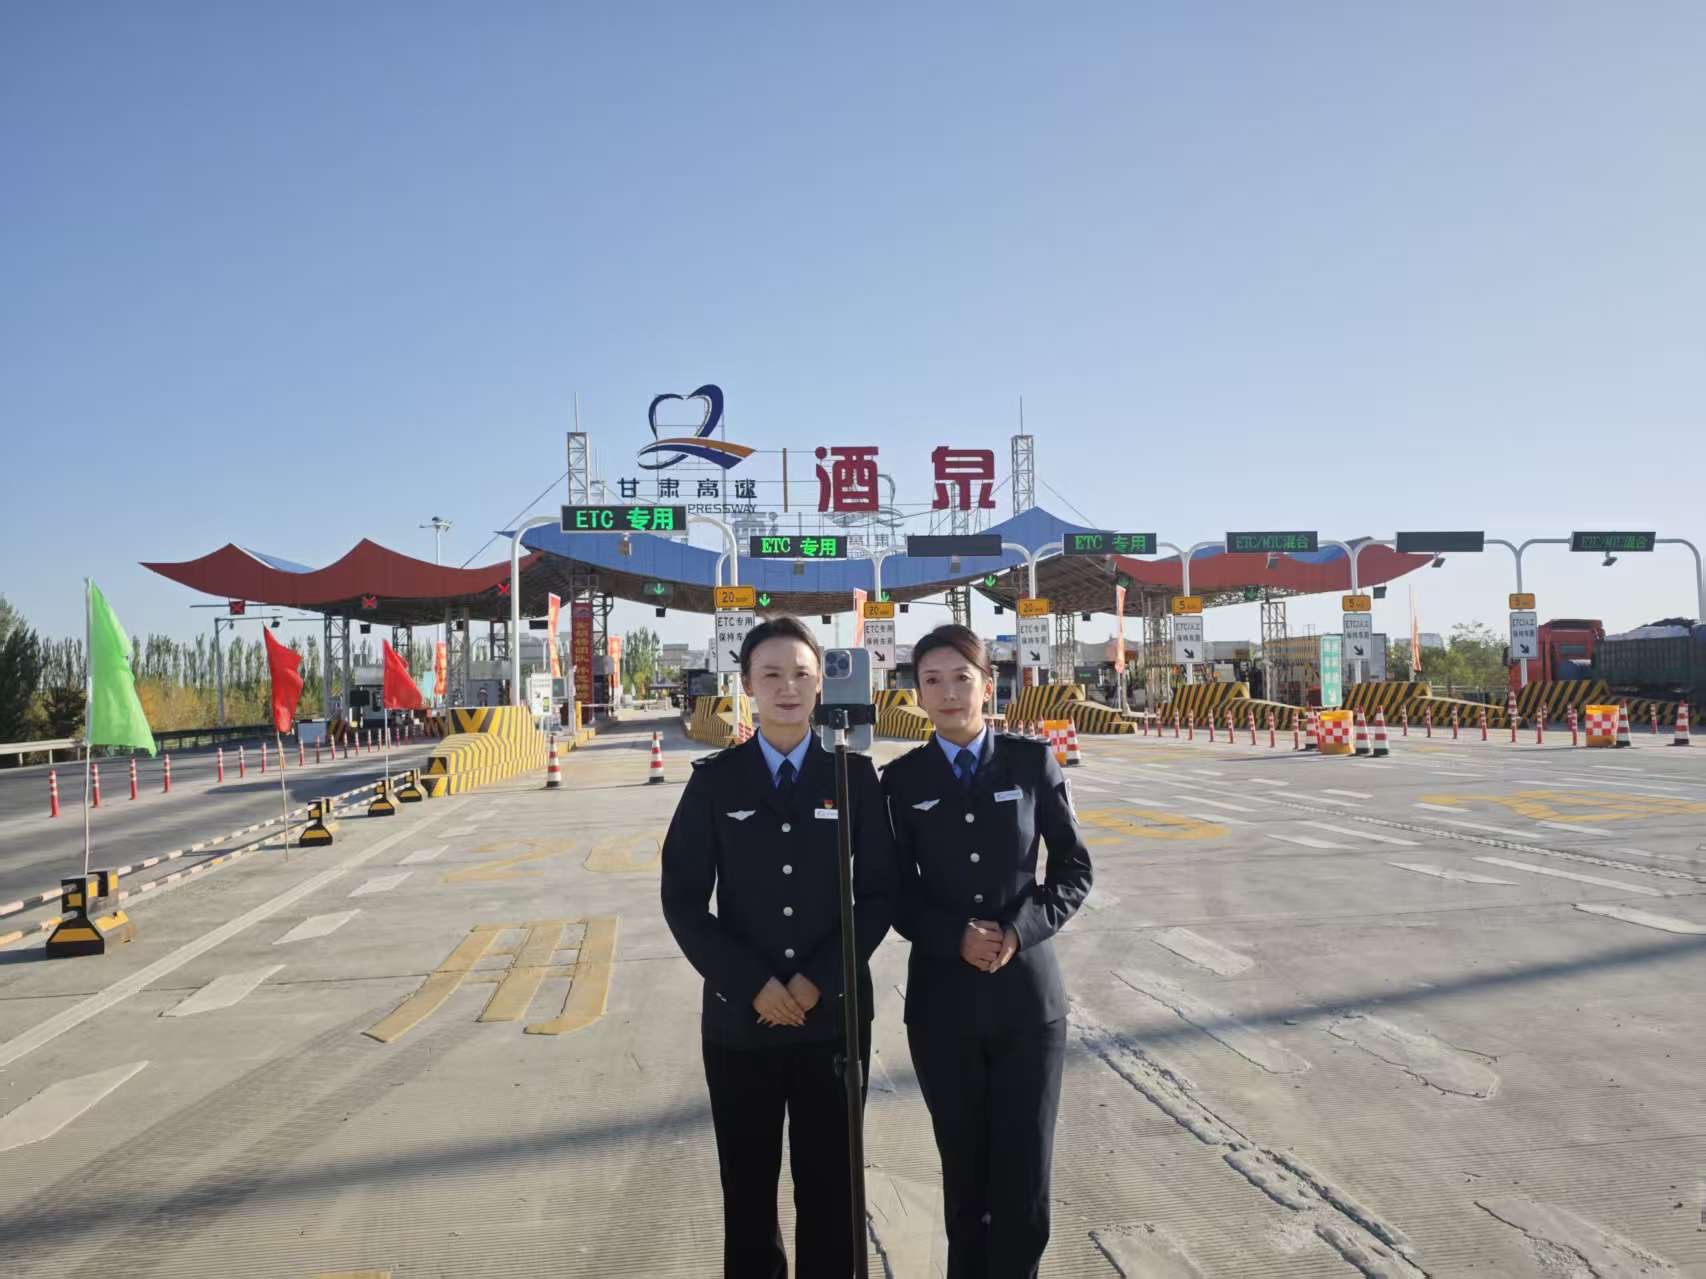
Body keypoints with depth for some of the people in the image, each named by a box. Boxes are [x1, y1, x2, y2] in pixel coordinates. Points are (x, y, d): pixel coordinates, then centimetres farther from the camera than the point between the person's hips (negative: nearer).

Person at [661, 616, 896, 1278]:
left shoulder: (854, 774, 0)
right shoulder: (714, 780, -1)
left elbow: (879, 894, -1)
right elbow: (683, 901, -2)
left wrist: (819, 980, -10)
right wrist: (752, 984, -11)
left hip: (833, 1015, 0)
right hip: (738, 1018, 1)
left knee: (829, 1188, 10)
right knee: (748, 1188, 13)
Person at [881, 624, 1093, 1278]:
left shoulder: (1032, 761, -1)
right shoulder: (903, 779, 1)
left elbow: (1073, 868, 2)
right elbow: (895, 892, 3)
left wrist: (1019, 931, -13)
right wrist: (956, 938, -14)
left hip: (1028, 994, -1)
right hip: (942, 1000, 1)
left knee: (1025, 1177, 1)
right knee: (965, 1175, 12)